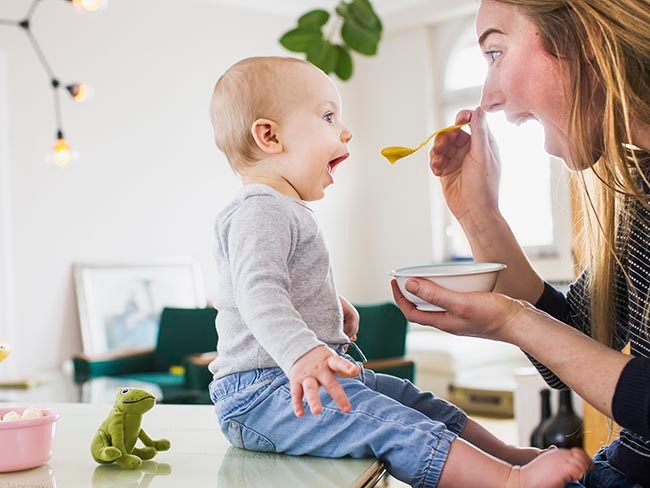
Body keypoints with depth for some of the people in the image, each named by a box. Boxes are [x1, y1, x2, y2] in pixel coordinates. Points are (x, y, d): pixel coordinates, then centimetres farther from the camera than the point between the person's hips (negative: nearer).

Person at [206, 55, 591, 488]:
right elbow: (259, 293, -33)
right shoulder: (259, 212, -18)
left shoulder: (287, 212, 19)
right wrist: (301, 354, -45)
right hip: (261, 393, -11)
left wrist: (332, 303, 34)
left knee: (414, 401, 11)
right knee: (390, 424, -24)